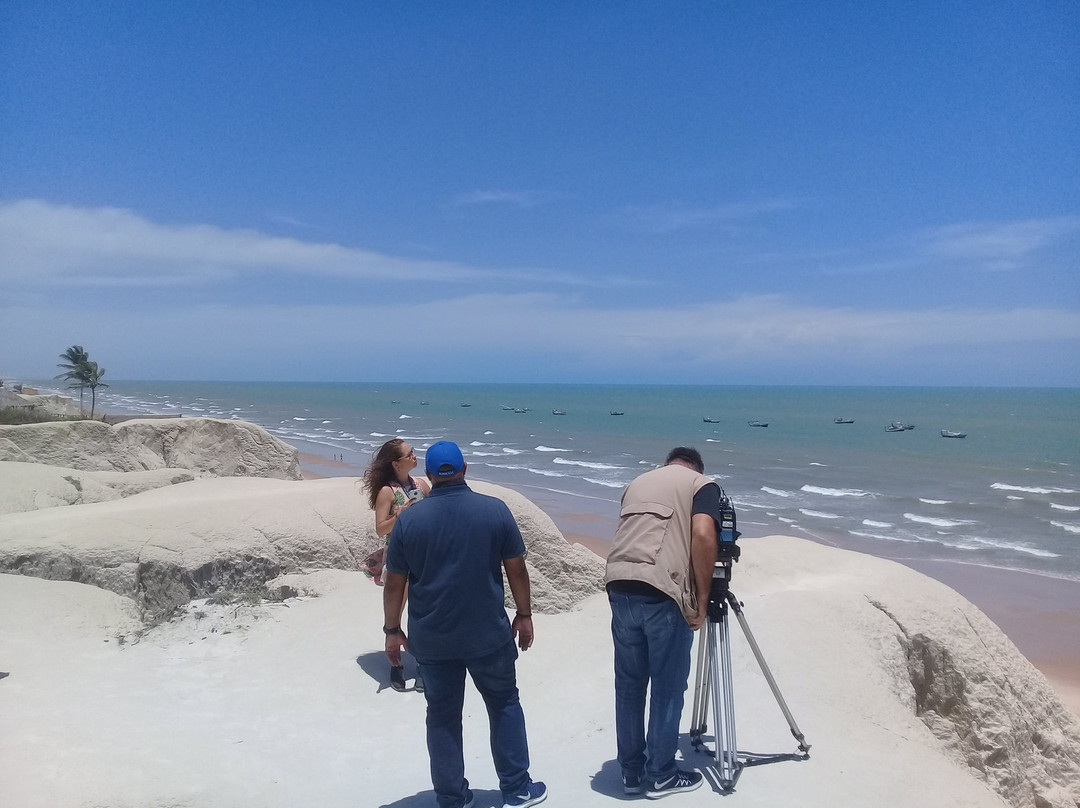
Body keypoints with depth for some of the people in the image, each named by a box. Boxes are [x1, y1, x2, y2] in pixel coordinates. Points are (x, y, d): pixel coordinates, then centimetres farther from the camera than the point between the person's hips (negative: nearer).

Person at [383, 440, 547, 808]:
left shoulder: (408, 520, -6)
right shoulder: (495, 510, -8)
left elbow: (395, 583, -2)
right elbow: (516, 569, -2)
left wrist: (392, 630, 9)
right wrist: (524, 615, 9)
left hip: (431, 639, 1)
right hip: (489, 634, 0)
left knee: (443, 716, 14)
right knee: (505, 705, 17)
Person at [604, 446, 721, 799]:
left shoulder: (637, 482, 26)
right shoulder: (702, 484, 10)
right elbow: (703, 536, -8)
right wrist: (701, 599, -1)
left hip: (619, 586, 5)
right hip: (664, 592, -5)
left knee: (628, 685, 17)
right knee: (667, 688, 10)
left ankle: (631, 771, 28)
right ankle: (660, 775, 22)